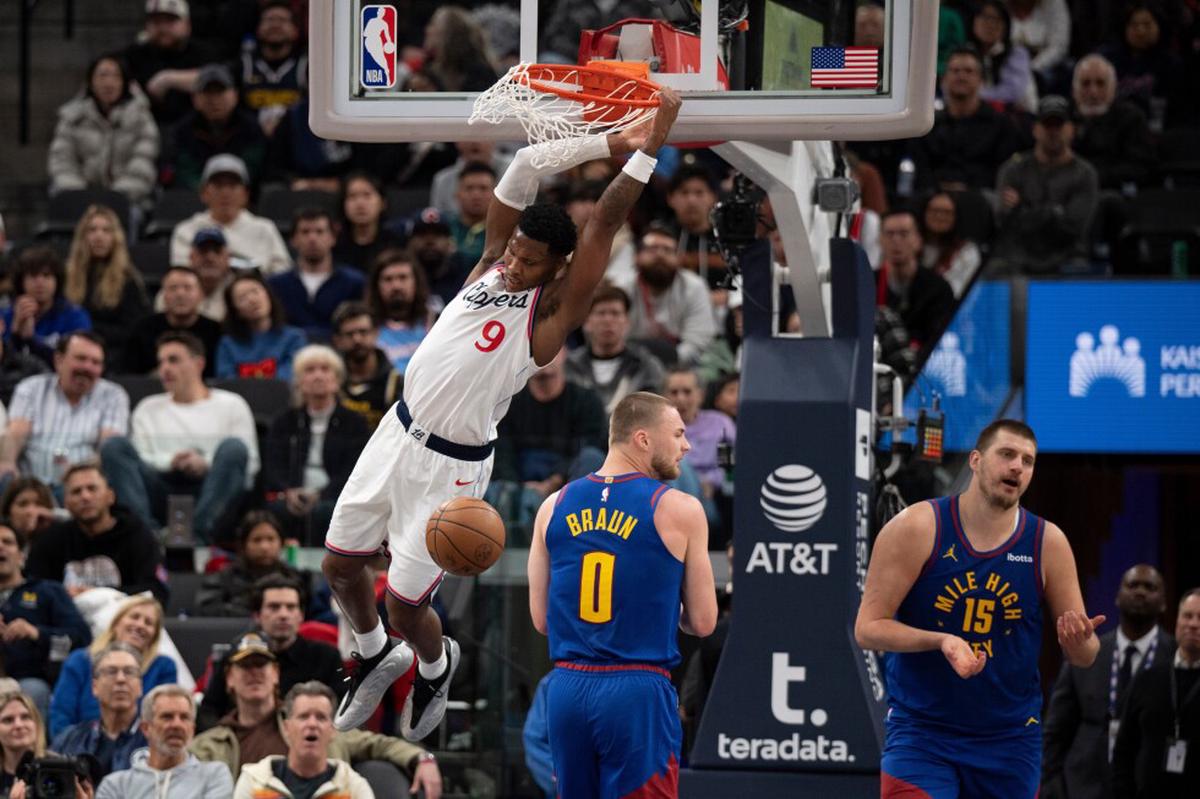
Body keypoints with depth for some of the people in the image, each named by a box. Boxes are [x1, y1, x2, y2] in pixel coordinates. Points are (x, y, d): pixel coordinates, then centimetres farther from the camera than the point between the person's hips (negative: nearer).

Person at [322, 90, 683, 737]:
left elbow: (605, 223, -22)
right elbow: (526, 168, -7)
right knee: (339, 565, 13)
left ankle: (434, 666, 35)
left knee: (404, 605, 1)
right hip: (399, 433, 6)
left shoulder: (554, 310, -14)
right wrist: (609, 143, -12)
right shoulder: (492, 264, 1)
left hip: (452, 466, -6)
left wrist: (647, 151, -26)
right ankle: (375, 657, 42)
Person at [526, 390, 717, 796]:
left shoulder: (554, 506, 8)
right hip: (637, 692, -5)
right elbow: (702, 622, 0)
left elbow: (541, 618, 11)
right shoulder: (679, 510, -5)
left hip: (568, 687, 5)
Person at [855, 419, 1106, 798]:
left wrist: (1078, 642, -21)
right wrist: (941, 641, -27)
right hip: (921, 734, -3)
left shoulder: (1048, 543, 0)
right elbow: (868, 628, -10)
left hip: (1010, 739, 3)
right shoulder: (918, 528, -8)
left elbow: (1084, 657, 5)